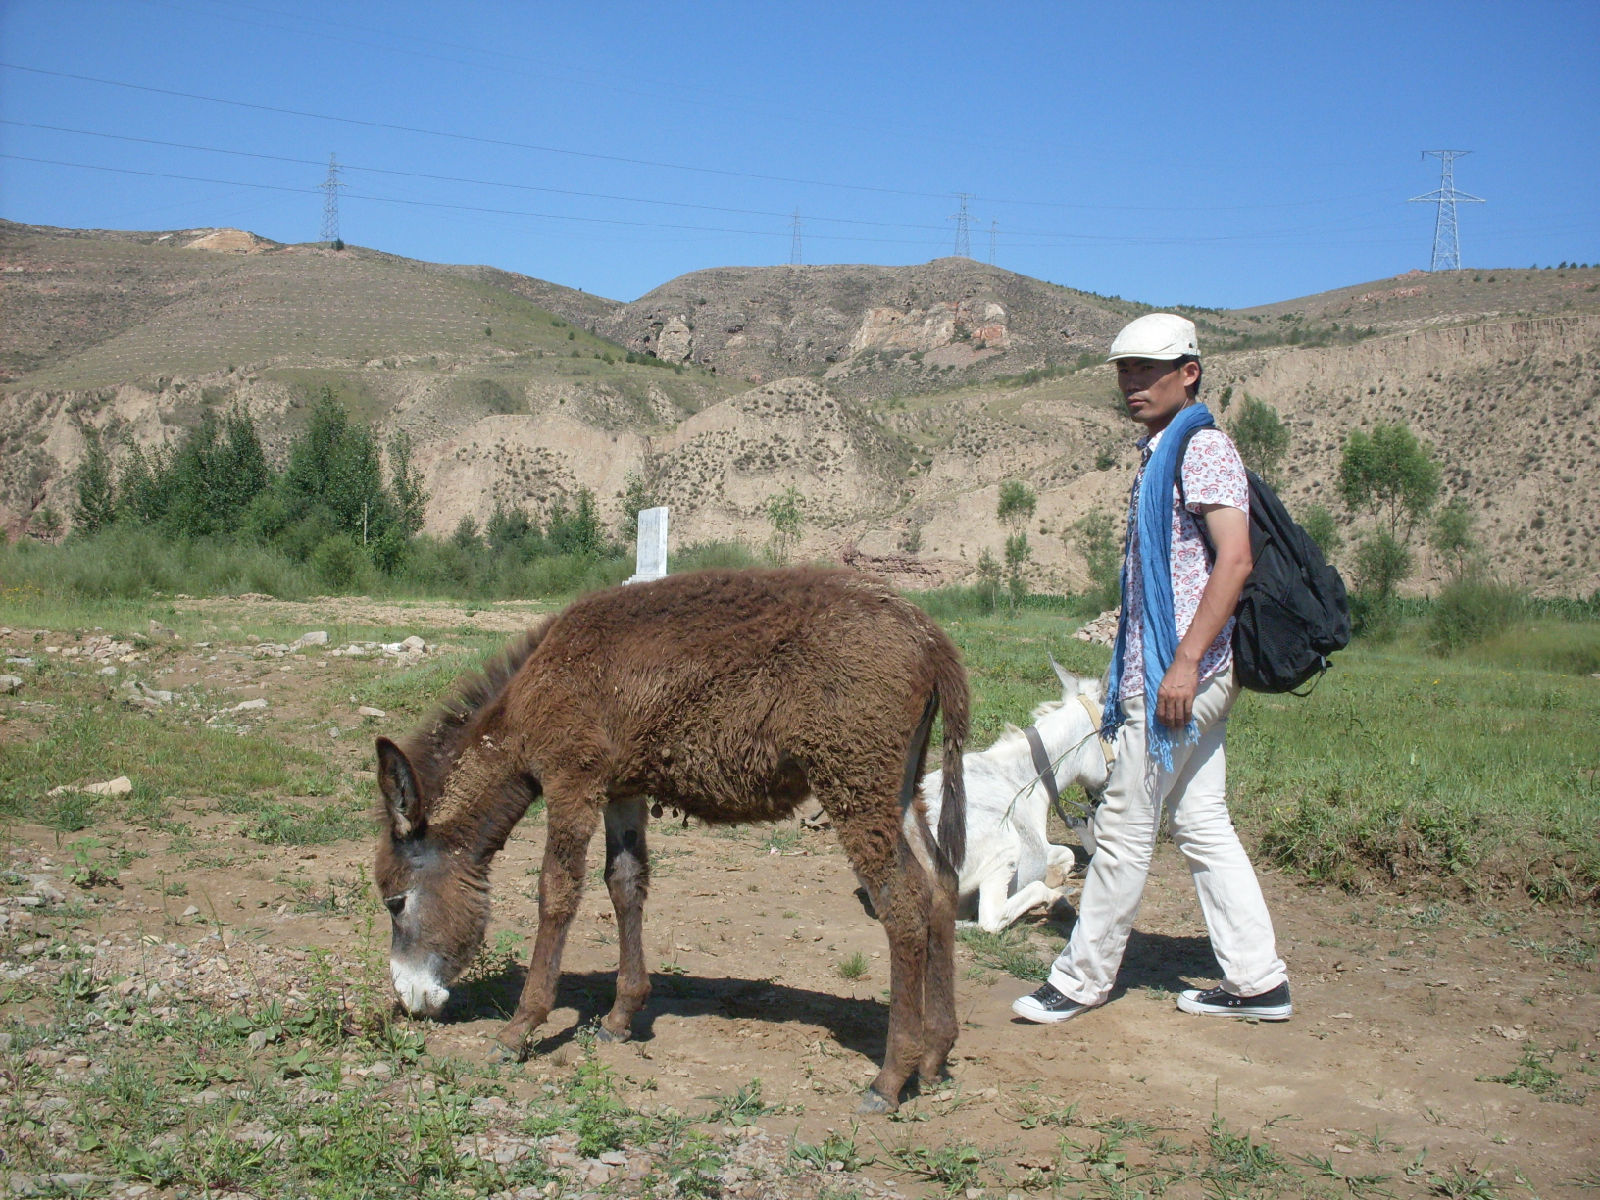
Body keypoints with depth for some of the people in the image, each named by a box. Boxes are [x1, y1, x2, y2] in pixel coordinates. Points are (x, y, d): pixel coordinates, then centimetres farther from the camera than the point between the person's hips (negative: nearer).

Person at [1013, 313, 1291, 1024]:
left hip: (1185, 673, -10)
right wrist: (1128, 670, 22)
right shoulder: (1160, 453, 18)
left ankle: (1082, 980, 10)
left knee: (1124, 825, -1)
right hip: (1161, 668, 10)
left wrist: (1185, 662, -25)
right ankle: (1256, 981, 16)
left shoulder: (1203, 447, -12)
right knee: (1202, 825, 11)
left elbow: (1234, 560, -22)